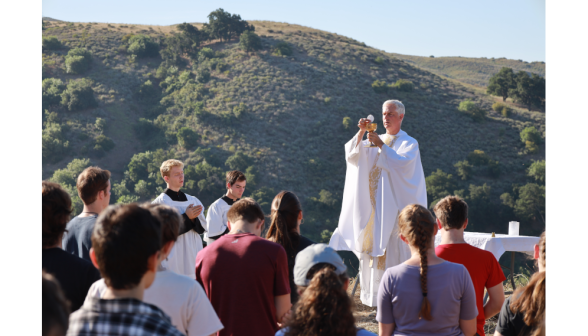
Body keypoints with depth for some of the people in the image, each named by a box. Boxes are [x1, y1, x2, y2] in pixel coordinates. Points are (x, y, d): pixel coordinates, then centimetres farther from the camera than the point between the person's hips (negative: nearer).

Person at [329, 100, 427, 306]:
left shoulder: (409, 143, 1)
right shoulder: (376, 142, 17)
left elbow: (401, 163, -19)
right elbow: (352, 157, 4)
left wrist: (381, 145, -22)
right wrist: (361, 133, -8)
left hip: (395, 204, -5)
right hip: (373, 205, 6)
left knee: (392, 248, -9)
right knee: (372, 246, 4)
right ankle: (372, 295, 10)